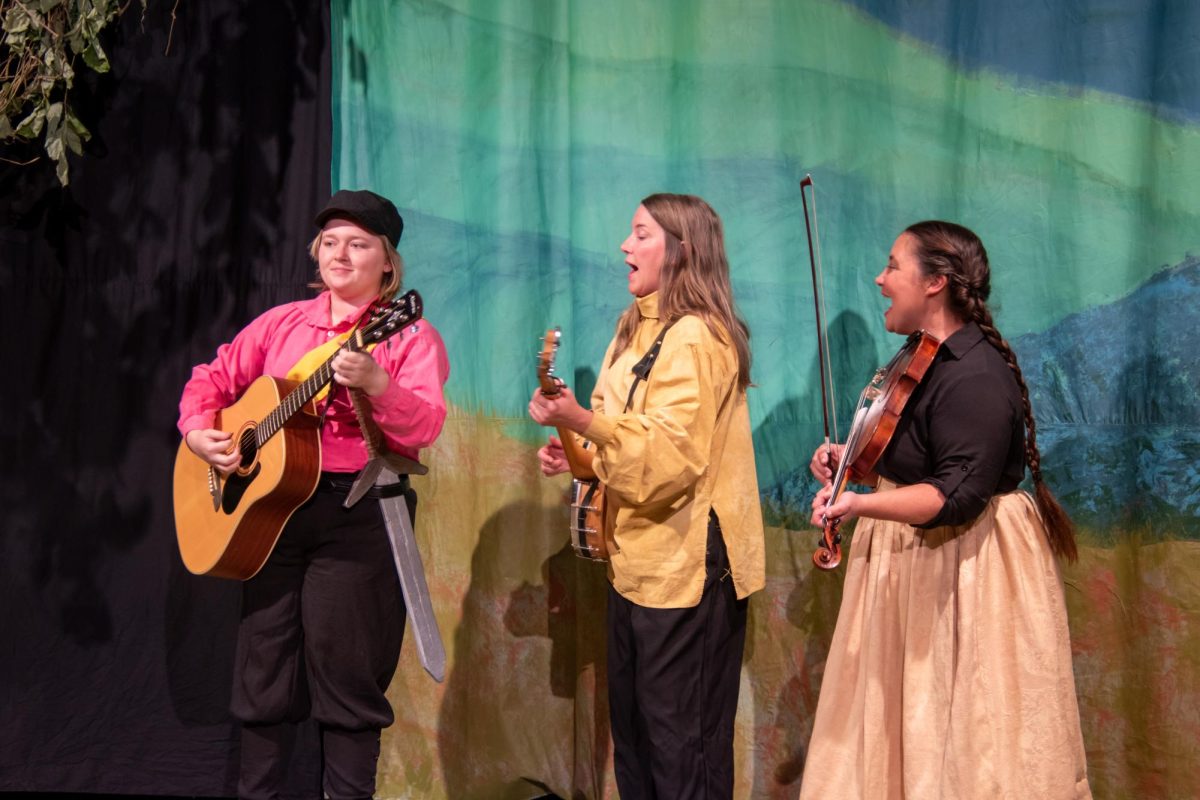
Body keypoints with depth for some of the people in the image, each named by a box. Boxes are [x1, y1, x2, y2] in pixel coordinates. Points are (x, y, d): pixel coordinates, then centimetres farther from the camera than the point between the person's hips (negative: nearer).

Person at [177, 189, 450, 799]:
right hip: (269, 503, 5)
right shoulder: (283, 324, 13)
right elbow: (213, 378, 16)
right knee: (264, 668, 10)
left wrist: (375, 383, -33)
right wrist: (198, 431, -3)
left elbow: (423, 429, -16)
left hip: (358, 514, -4)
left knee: (344, 673, 0)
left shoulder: (411, 337, -2)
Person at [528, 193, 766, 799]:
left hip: (685, 564, -10)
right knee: (631, 731, 16)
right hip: (638, 560, 10)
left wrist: (584, 420, -33)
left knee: (681, 747, -2)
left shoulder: (695, 337, -15)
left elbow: (668, 454, -24)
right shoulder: (638, 331, 15)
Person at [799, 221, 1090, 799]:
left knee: (957, 740, -1)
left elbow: (958, 495, -27)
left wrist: (862, 504, -36)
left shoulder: (975, 376, -21)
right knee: (899, 731, 14)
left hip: (964, 574, -10)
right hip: (910, 565, 10)